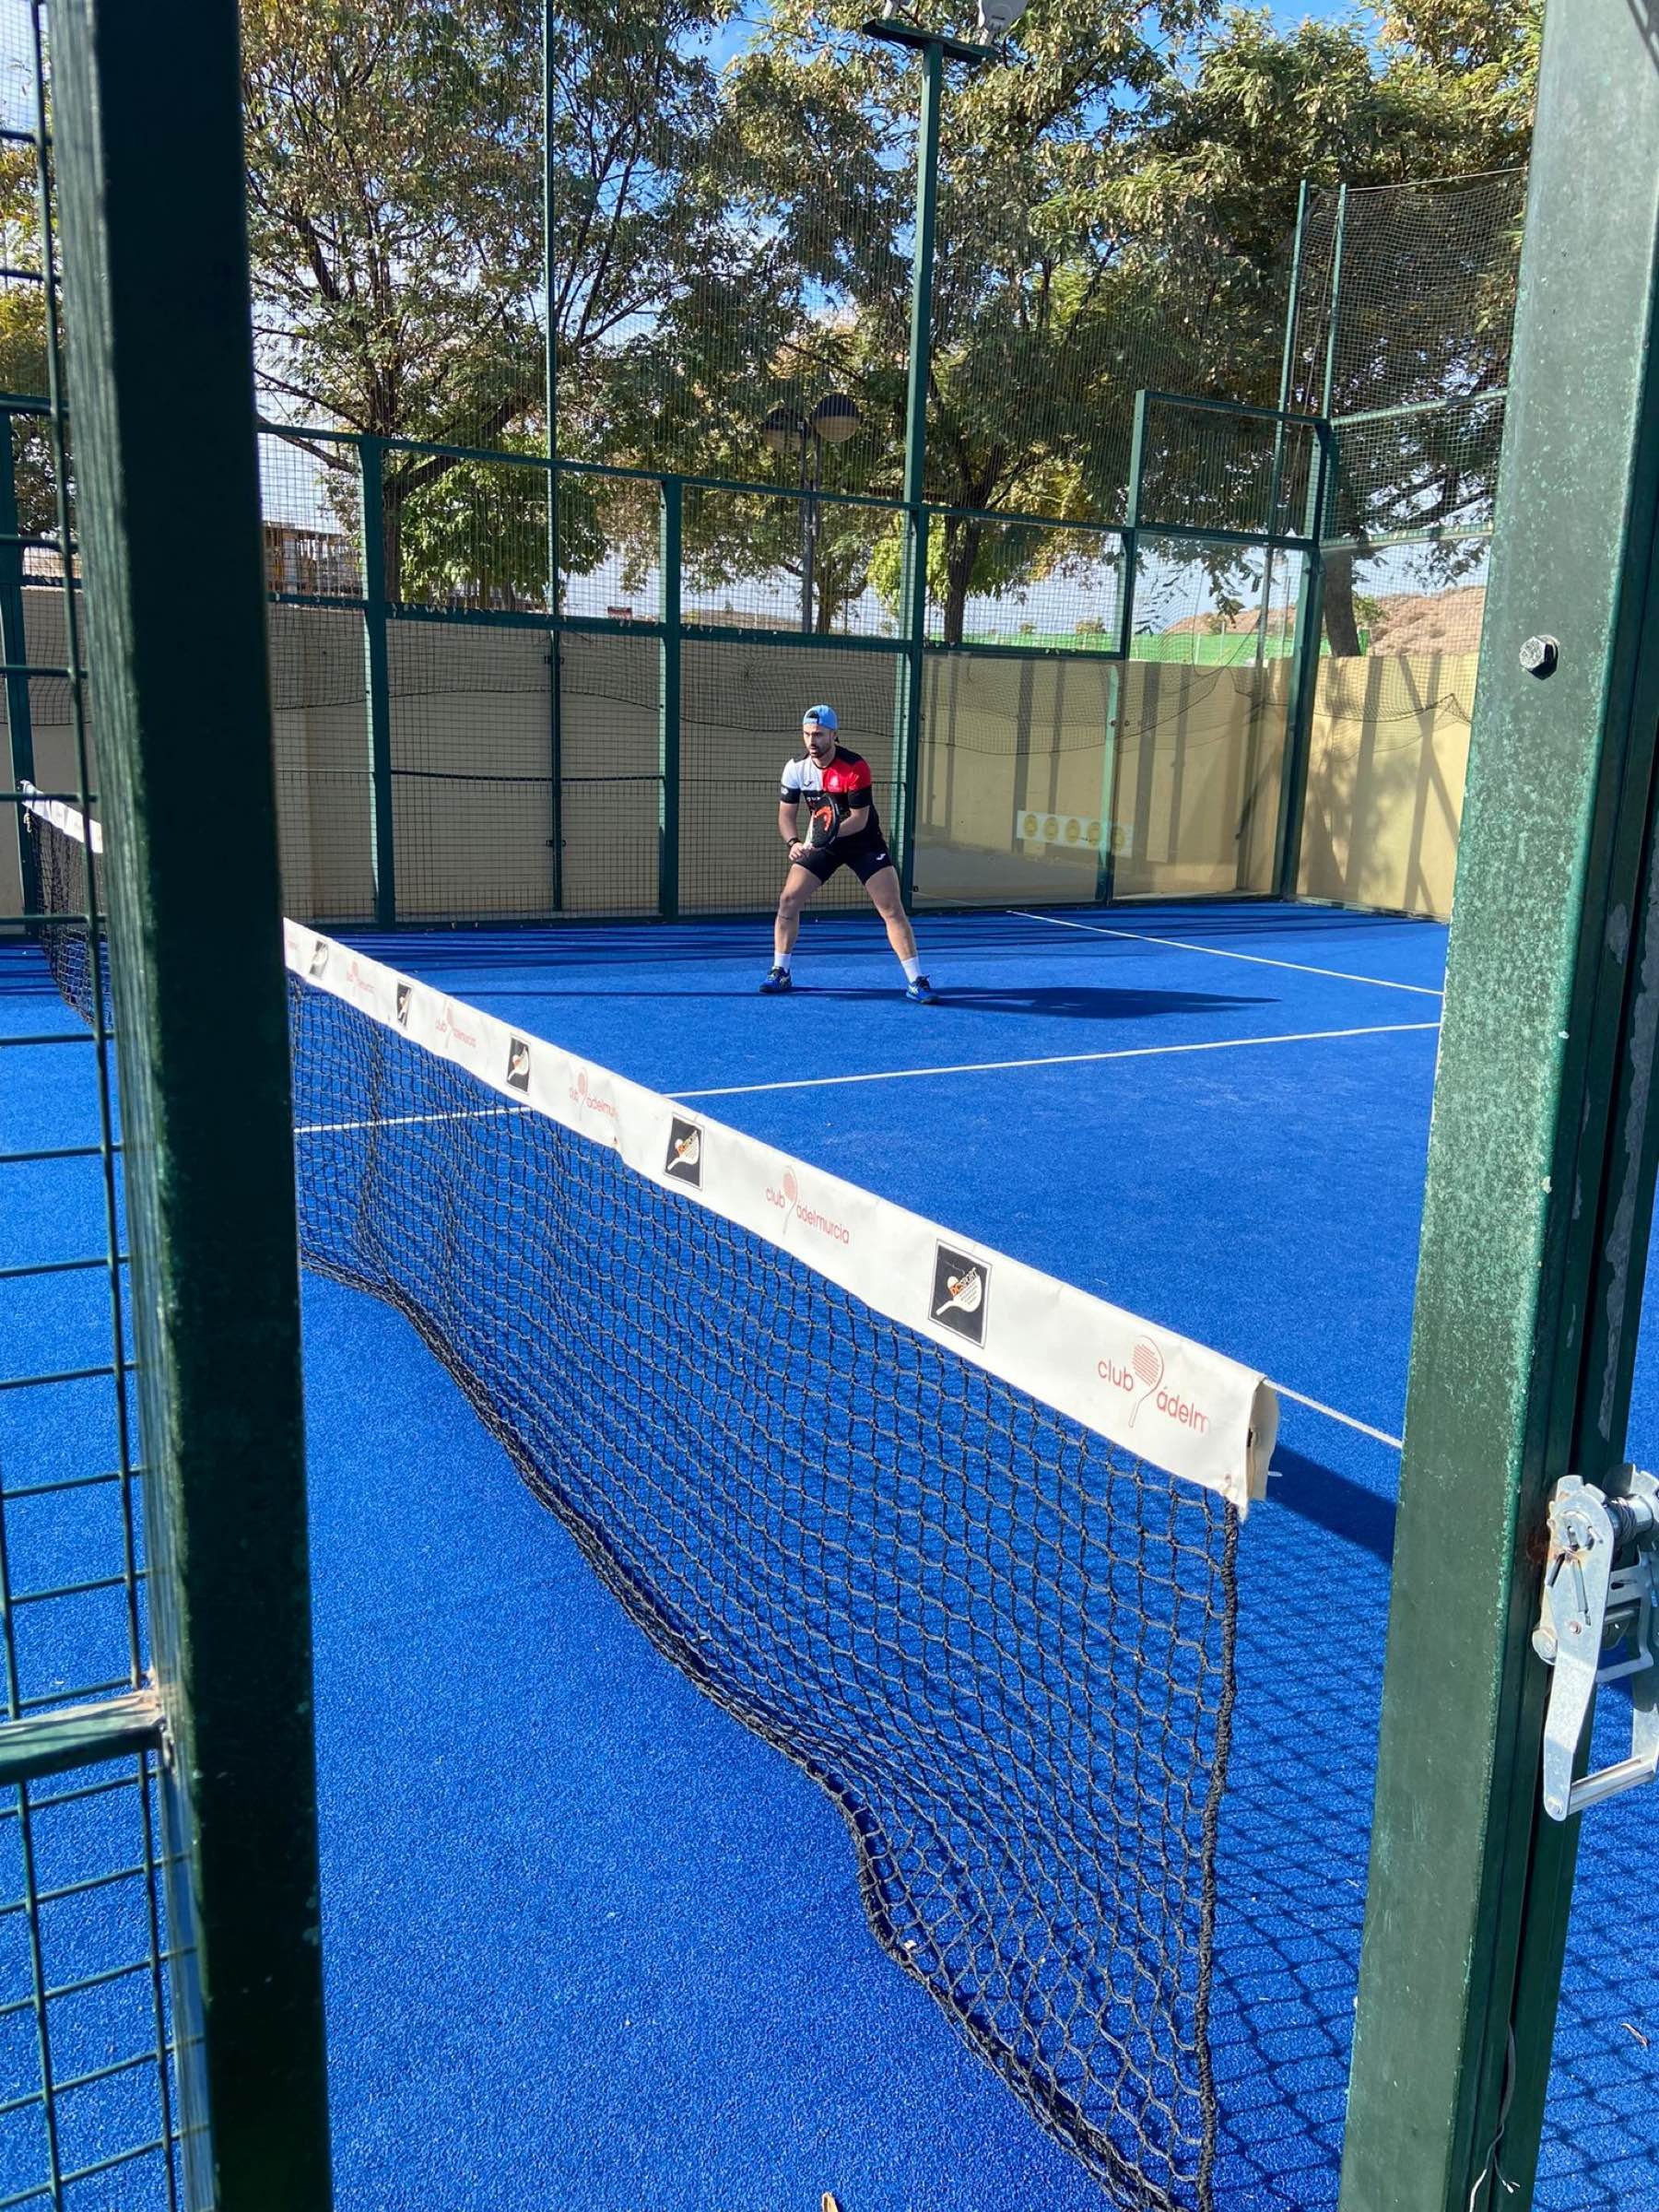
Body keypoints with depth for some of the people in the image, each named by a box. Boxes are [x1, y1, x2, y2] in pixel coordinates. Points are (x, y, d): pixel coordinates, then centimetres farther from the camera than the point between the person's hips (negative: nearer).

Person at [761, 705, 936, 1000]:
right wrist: (794, 842, -27)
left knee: (892, 908, -12)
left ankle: (916, 982, -8)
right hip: (820, 844, 4)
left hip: (864, 841, -4)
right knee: (788, 900, -6)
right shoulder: (795, 768, -10)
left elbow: (859, 819, -22)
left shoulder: (856, 767, -24)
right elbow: (786, 814, -7)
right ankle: (780, 973, 9)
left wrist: (830, 833, -38)